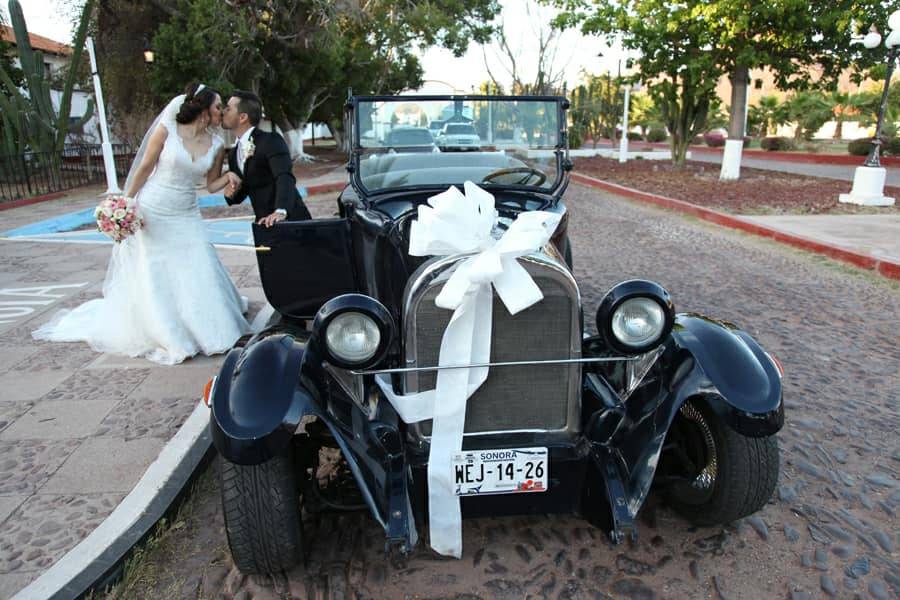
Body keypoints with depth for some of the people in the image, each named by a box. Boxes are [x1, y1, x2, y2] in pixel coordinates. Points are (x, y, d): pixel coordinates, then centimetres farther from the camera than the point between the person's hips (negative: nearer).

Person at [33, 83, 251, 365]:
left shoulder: (217, 145, -2)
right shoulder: (168, 129, -13)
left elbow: (212, 184, 4)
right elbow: (144, 168, -5)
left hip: (186, 218, 3)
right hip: (152, 214, -3)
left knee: (199, 274, -2)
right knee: (152, 280, 3)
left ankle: (205, 330, 15)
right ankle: (167, 338, 18)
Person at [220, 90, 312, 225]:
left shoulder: (271, 141, -14)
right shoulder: (234, 154, 10)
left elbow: (285, 177, -29)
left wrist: (280, 211, -46)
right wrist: (231, 193, -6)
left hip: (291, 221, -7)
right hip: (265, 222, 7)